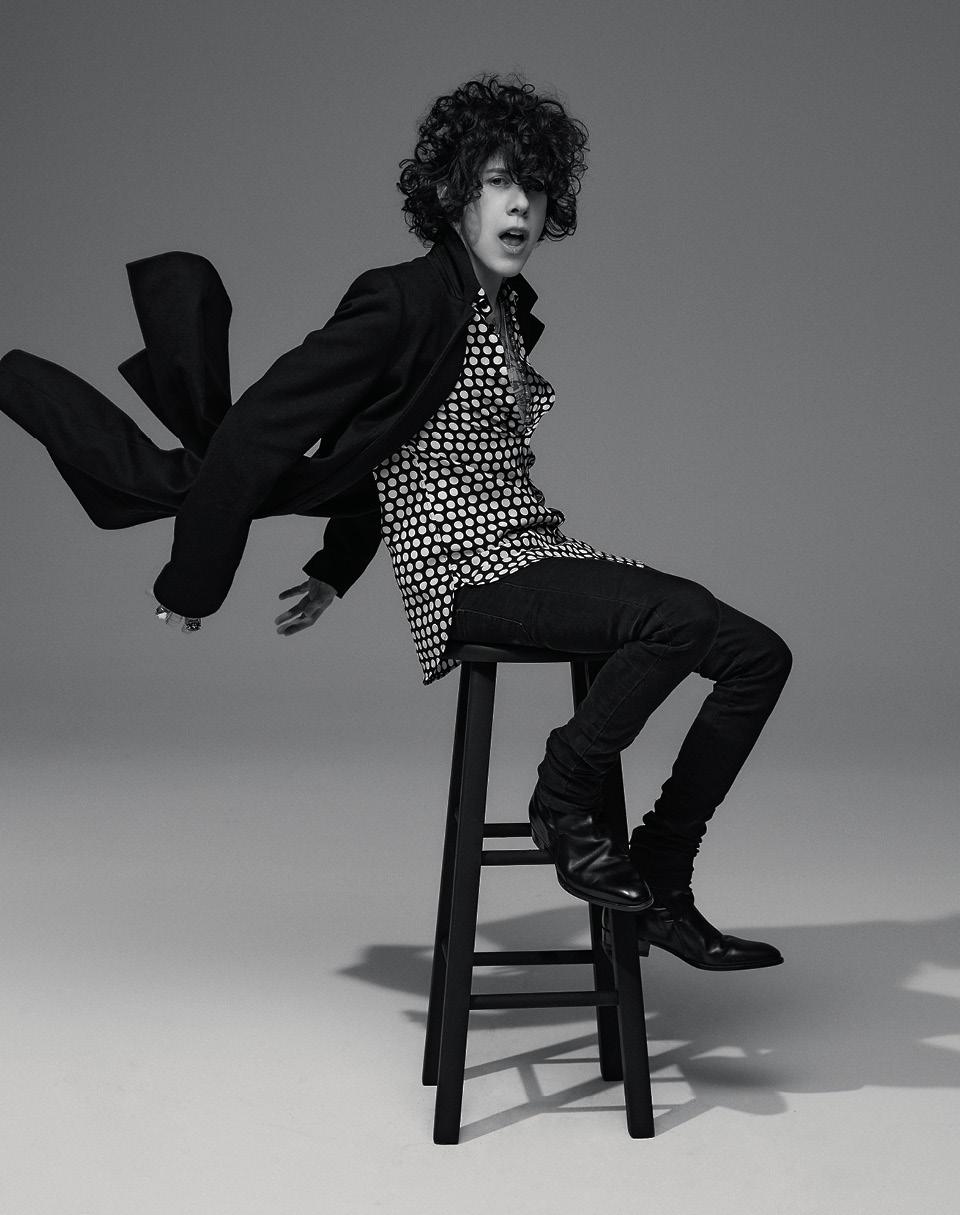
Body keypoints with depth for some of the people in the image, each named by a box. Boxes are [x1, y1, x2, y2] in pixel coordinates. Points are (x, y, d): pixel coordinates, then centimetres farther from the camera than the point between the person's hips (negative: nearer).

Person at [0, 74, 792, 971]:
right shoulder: (409, 302, -10)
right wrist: (193, 584, -6)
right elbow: (260, 428, -12)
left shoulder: (510, 311, 17)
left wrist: (335, 571, 31)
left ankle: (659, 892, 4)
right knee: (685, 618, -31)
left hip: (539, 555, 9)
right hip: (469, 572, -9)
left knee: (759, 655, -2)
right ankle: (563, 804, -9)